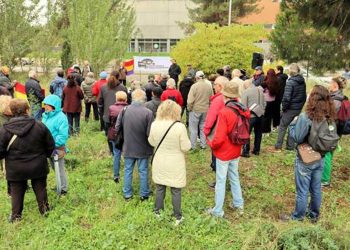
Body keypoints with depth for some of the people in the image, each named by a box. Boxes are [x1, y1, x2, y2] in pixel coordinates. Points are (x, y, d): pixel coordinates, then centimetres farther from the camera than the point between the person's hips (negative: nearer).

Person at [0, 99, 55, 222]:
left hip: (16, 170, 0)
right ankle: (44, 210, 32)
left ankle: (16, 216, 28)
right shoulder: (39, 126, -10)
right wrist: (44, 156, 16)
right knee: (40, 188, 18)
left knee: (16, 192, 16)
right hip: (38, 167, 1)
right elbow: (51, 145, -2)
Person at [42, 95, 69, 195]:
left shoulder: (61, 117, -19)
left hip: (57, 148, -7)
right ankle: (60, 186, 37)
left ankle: (63, 189, 23)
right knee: (55, 167, 20)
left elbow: (63, 136, -22)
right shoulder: (46, 115, 2)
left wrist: (53, 144, -23)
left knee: (59, 169, 7)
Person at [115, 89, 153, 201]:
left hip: (128, 147, 2)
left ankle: (127, 194, 29)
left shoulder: (124, 111, -9)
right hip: (143, 148, -2)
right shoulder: (148, 113, -20)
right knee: (143, 171, 13)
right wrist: (151, 146, 1)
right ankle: (144, 194, 27)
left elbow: (117, 129, -1)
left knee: (128, 170, 17)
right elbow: (150, 133, -19)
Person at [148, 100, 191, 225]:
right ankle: (177, 217, 25)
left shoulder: (154, 125, -11)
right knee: (176, 191, 11)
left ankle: (158, 213, 37)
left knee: (159, 188, 21)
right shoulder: (180, 127, -23)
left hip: (159, 163, 3)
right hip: (175, 165, -3)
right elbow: (186, 147, -16)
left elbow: (152, 142, 4)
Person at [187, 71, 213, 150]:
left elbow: (190, 100, -17)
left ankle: (193, 146, 10)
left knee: (193, 129, 6)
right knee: (203, 128, 16)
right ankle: (203, 145, 22)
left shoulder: (194, 86, -17)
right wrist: (208, 107, 15)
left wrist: (189, 108, -2)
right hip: (205, 110, 4)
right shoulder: (209, 86, -3)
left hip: (195, 110, -4)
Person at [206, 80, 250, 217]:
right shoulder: (243, 111, -4)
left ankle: (218, 211, 17)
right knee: (234, 177, 22)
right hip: (236, 151, 6)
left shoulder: (224, 112, -25)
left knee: (221, 181, 5)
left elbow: (219, 138, -26)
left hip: (223, 152, -6)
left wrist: (211, 144, -7)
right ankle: (239, 204, 34)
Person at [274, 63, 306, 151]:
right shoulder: (303, 82, 5)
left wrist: (284, 107, -9)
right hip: (299, 108, 6)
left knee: (282, 127, 3)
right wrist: (301, 105, 17)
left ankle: (278, 147, 6)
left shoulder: (290, 82, -17)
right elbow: (304, 96, 12)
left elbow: (286, 97, -21)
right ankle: (290, 146, 19)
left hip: (290, 108, -6)